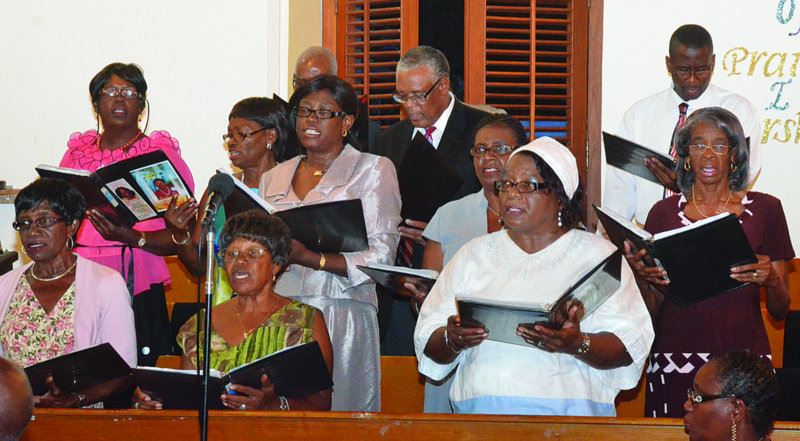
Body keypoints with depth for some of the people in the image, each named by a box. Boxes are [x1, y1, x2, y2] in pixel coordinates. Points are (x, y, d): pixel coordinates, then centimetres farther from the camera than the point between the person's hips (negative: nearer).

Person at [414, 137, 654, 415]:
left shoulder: (597, 255, 11)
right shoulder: (473, 255, 21)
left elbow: (630, 347, 0)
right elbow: (428, 346, 14)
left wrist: (578, 345, -18)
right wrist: (452, 340, -8)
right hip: (480, 408, 3)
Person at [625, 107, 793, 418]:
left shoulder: (764, 209, 8)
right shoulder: (664, 212, 10)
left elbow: (780, 311, 8)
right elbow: (652, 312, 11)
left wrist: (769, 280, -12)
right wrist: (641, 277, -8)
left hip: (743, 359, -1)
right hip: (675, 360, 1)